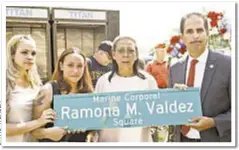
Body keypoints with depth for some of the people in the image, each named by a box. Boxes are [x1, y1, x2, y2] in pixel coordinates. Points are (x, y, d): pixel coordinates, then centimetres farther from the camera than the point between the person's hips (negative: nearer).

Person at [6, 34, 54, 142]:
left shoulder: (36, 83, 2)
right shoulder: (6, 84, -15)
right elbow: (5, 128, -20)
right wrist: (37, 122, -23)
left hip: (36, 140, 5)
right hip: (13, 142, -5)